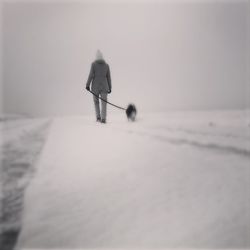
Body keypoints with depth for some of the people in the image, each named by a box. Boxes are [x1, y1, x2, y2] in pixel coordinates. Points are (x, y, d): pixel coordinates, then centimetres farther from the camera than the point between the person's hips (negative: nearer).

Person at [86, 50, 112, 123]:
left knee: (96, 101, 16)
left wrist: (87, 85, -4)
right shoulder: (106, 65, 5)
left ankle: (98, 117, 11)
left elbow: (91, 75, -10)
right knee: (104, 102, 0)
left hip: (95, 86, -1)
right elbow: (108, 77, 6)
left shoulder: (93, 64, -3)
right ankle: (103, 118, -13)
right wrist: (109, 87, 11)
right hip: (104, 86, 1)